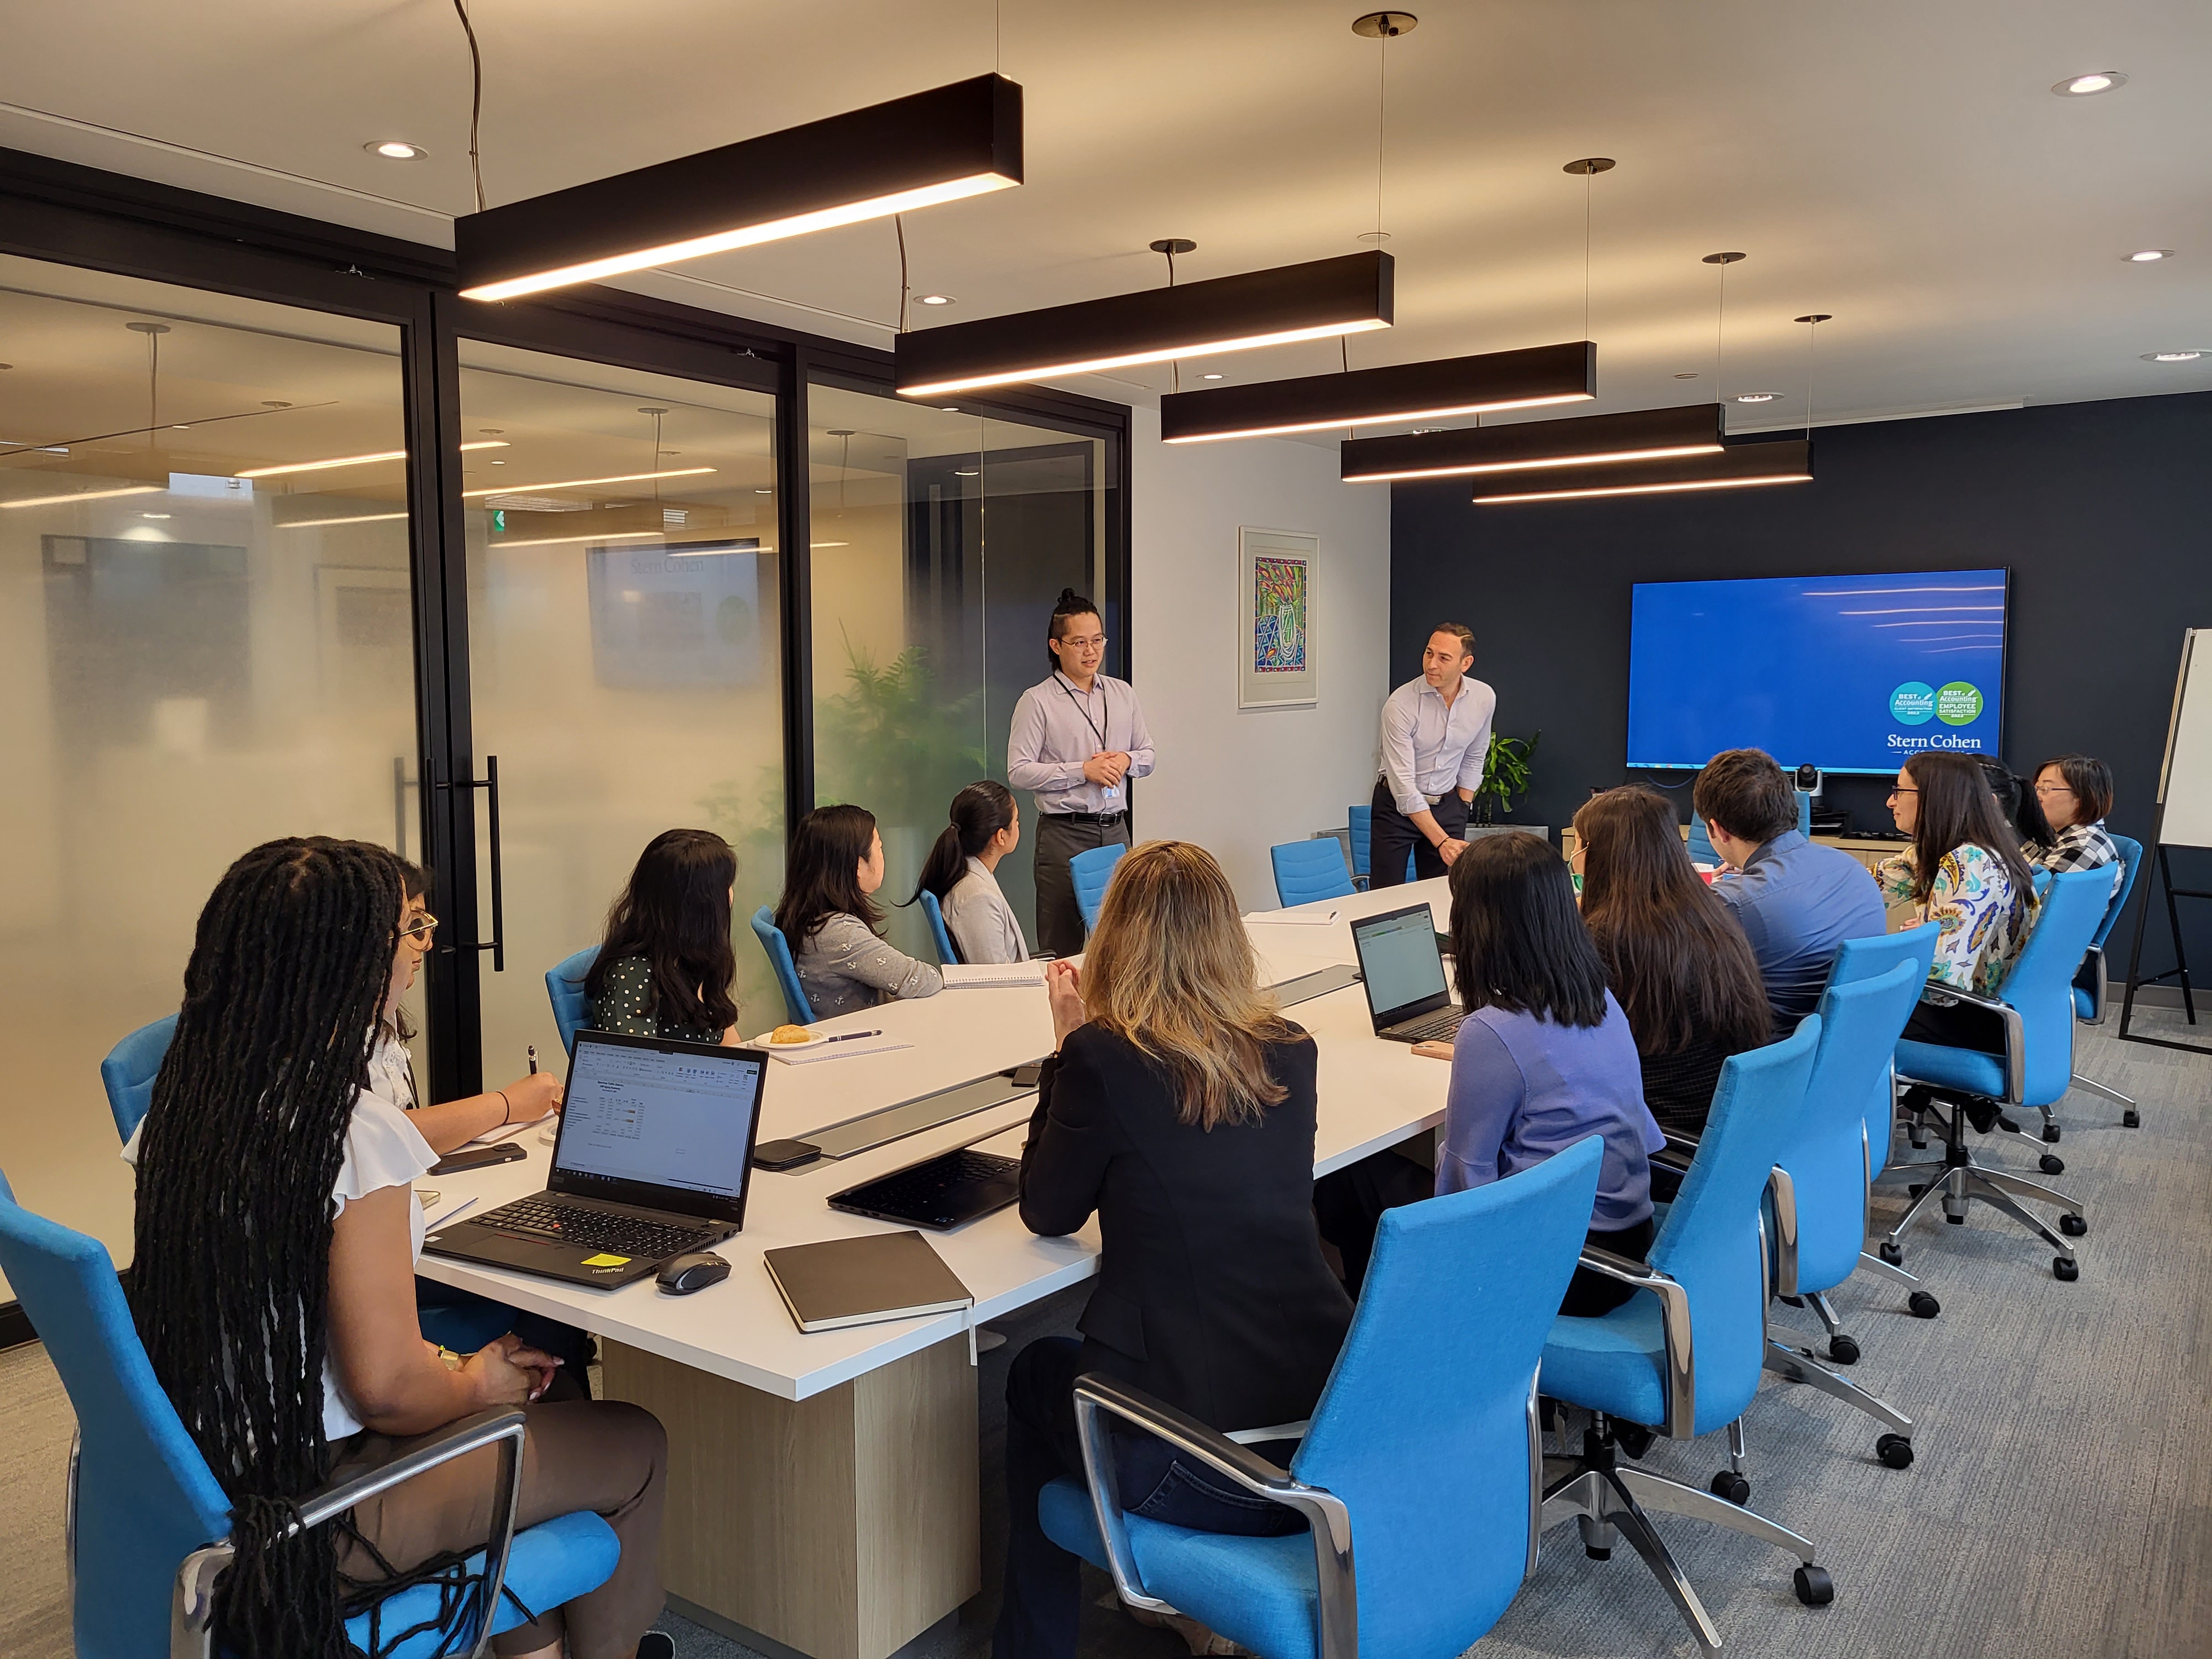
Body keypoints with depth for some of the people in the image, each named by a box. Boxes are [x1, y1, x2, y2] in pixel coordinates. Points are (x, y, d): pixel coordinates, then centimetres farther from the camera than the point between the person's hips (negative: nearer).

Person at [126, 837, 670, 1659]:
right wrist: (473, 1384, -4)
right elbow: (386, 1386, -26)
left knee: (545, 1392, 25)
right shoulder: (355, 1128, -27)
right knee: (635, 1445, 10)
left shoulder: (180, 1105, -2)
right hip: (319, 1511, -8)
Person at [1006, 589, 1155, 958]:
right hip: (1064, 833, -5)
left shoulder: (1124, 694, 14)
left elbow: (1148, 755, 19)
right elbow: (1019, 772, -8)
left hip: (1116, 830, 5)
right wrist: (1083, 771, -13)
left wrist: (1127, 761, -4)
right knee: (1063, 947, -4)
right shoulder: (1037, 701, -2)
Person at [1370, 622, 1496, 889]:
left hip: (1448, 805, 4)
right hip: (1398, 805, -3)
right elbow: (1403, 784, -24)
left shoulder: (1485, 698, -7)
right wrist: (1442, 841, -29)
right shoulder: (1400, 704, -22)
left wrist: (1461, 813, 6)